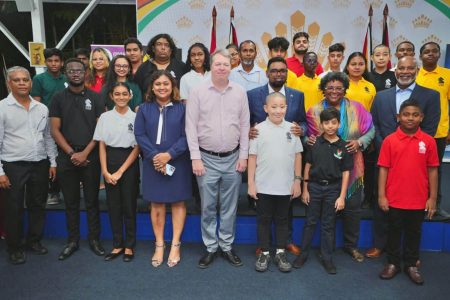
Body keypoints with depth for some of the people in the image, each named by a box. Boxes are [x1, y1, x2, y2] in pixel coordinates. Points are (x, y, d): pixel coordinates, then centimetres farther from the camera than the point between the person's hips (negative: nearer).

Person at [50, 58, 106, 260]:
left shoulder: (95, 98, 4)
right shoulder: (58, 98, 6)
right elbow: (55, 129, 2)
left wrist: (85, 153, -10)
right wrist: (71, 153, -9)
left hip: (90, 156, -1)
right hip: (66, 157, 1)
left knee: (92, 200, 5)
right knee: (70, 202, 9)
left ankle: (94, 239, 16)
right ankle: (72, 240, 20)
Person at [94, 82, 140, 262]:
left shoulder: (135, 117, -4)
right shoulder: (105, 117, 4)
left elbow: (137, 148, -5)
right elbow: (101, 146, 5)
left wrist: (120, 171, -8)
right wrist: (105, 171, -6)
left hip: (129, 164, -2)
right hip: (110, 162, 3)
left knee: (129, 205, 4)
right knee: (113, 205, 8)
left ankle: (129, 246, 18)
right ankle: (117, 244, 21)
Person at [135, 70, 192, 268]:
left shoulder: (182, 108, -1)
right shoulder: (144, 108, 5)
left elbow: (186, 136, -7)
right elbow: (139, 134, -2)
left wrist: (169, 154, -18)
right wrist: (155, 155, -14)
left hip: (177, 162, -1)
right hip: (153, 163, 2)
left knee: (178, 202, 4)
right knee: (156, 203, 6)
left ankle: (175, 245, 15)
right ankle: (159, 245, 17)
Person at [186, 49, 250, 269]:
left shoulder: (239, 92, 2)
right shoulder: (198, 92, -4)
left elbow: (245, 126, 4)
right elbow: (191, 127, -4)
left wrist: (243, 156, 1)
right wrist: (195, 158, -8)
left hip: (233, 159, 2)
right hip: (207, 158, -1)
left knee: (230, 207, 11)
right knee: (208, 207, 8)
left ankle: (227, 246, 26)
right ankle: (210, 248, 24)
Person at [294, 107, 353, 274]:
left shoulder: (344, 146, -4)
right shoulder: (314, 142, -3)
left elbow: (346, 173, -2)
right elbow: (308, 166, 2)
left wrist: (342, 197, -6)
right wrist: (305, 189, 1)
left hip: (333, 188, 0)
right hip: (314, 186, 0)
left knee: (328, 225, 10)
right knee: (310, 222, 10)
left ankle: (326, 257, 23)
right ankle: (303, 254, 23)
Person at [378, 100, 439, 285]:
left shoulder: (428, 141, -3)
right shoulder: (389, 140, -6)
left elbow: (432, 170, 0)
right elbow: (383, 169, -4)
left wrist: (432, 198, -1)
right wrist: (381, 195, -6)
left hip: (418, 200, 1)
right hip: (395, 199, -1)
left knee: (414, 233, 16)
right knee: (394, 232, 14)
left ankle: (411, 265, 32)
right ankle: (393, 263, 29)